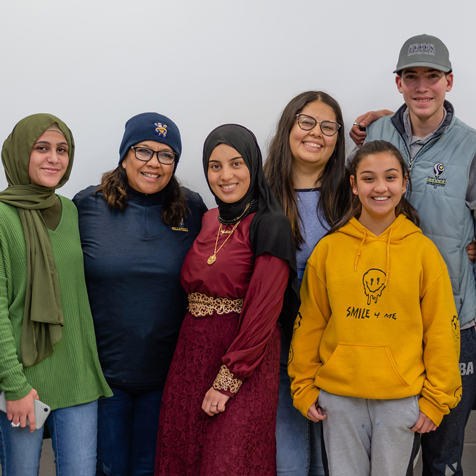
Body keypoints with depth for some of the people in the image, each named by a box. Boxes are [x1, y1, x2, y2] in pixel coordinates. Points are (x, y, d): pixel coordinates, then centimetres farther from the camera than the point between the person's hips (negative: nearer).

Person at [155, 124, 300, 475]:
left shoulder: (269, 225, -11)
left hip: (245, 364, -6)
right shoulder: (209, 221, 10)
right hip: (192, 354, 6)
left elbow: (263, 312, -15)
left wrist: (227, 380, -15)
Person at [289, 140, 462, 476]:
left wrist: (437, 398, -2)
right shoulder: (329, 248, 0)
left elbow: (442, 329, -1)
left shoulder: (422, 250, -3)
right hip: (339, 393, 1)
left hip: (402, 397, -1)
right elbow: (310, 324, 5)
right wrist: (304, 387, 5)